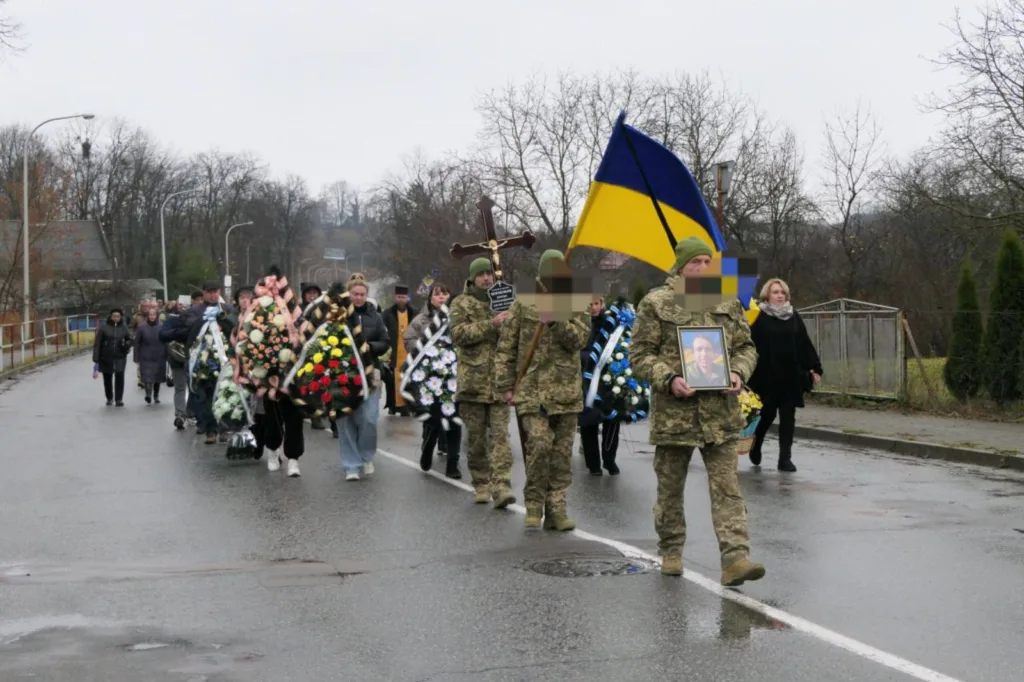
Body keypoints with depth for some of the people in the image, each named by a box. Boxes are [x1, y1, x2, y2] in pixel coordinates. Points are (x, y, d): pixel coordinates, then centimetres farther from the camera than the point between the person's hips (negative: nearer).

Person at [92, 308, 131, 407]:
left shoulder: (123, 327, 3)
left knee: (119, 376, -13)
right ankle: (109, 398, 30)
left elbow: (129, 339, 16)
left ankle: (119, 399, -5)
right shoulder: (104, 328, -4)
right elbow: (97, 344, -4)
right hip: (106, 357, 0)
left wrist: (127, 345, -9)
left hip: (120, 357, 0)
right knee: (107, 378, 10)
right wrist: (96, 359, -9)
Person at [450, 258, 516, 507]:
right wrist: (491, 324, -20)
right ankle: (481, 485, 17)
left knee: (500, 434, -8)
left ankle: (501, 487, -14)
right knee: (475, 437, 6)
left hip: (499, 381, 1)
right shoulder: (461, 304, 5)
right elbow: (458, 332, -12)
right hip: (472, 380, -1)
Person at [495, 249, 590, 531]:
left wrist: (556, 322, -21)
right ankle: (534, 505, -1)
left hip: (566, 392, 3)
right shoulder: (523, 306, 4)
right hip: (532, 389, -3)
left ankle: (556, 510, 13)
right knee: (539, 445, -16)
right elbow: (505, 349, 5)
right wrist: (506, 386, 0)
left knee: (562, 453, 5)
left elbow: (579, 339, -6)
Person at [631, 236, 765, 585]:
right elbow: (640, 355, -3)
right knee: (670, 487, 11)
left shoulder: (727, 303, 9)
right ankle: (671, 551, 28)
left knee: (727, 487, -4)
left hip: (721, 413, 2)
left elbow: (746, 347, 15)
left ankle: (735, 558, -8)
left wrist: (738, 373, -6)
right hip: (674, 412, -2)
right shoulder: (655, 304, -2)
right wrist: (669, 379, -17)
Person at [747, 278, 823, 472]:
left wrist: (815, 367, 8)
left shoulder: (793, 317, 10)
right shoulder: (759, 318, -4)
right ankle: (755, 446, 29)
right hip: (767, 376, -4)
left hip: (791, 376, 4)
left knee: (788, 416, 2)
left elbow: (805, 344, 12)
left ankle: (785, 458, 5)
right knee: (768, 414, 3)